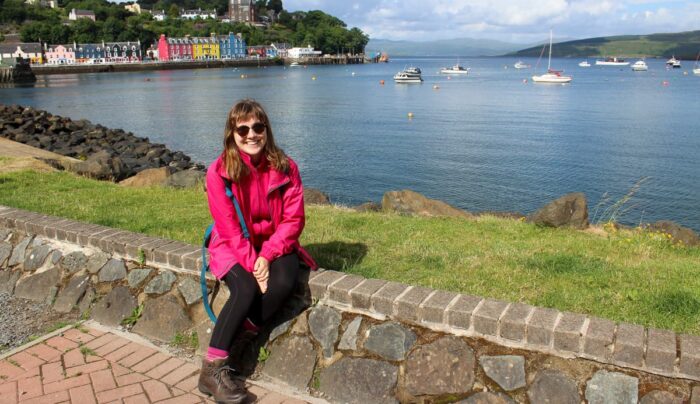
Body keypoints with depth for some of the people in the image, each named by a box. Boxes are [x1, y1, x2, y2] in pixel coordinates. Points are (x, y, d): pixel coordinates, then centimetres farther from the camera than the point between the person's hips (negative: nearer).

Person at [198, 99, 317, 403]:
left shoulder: (285, 167, -8)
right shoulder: (219, 172, -14)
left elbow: (293, 218, -9)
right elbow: (230, 228, -14)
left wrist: (267, 256, -21)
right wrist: (252, 264, -23)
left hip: (274, 244, 2)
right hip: (233, 246, -2)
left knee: (284, 282, -29)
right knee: (247, 289, -29)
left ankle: (236, 336, -8)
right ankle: (212, 369, -16)